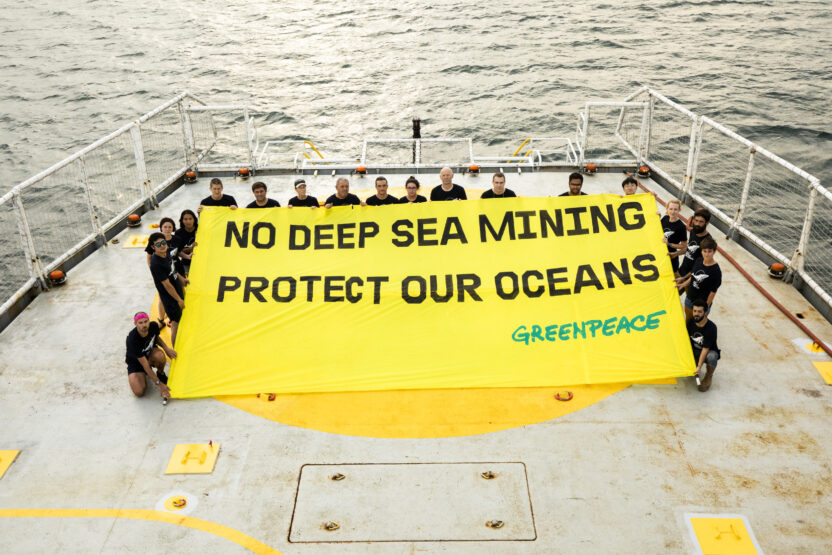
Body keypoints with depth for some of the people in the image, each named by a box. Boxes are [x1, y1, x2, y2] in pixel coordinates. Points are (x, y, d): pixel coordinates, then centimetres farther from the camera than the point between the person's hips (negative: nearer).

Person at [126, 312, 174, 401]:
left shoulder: (153, 326, -22)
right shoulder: (132, 340, -36)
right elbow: (145, 365, -32)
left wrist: (166, 348, -13)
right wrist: (159, 384, -30)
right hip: (135, 362, -3)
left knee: (159, 356, -37)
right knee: (139, 392, -22)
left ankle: (160, 374, -2)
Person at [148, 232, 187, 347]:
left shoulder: (165, 254, -4)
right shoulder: (156, 264, -31)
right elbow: (167, 285, -25)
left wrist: (182, 278, 22)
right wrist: (179, 299, -19)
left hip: (177, 291, 8)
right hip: (170, 297, -8)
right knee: (176, 323, 5)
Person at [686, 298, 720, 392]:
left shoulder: (711, 327, -25)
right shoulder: (690, 322, -10)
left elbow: (705, 349, -28)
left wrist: (699, 367, -33)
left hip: (708, 352, -4)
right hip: (694, 352, 4)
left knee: (711, 356, -40)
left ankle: (708, 376, -9)